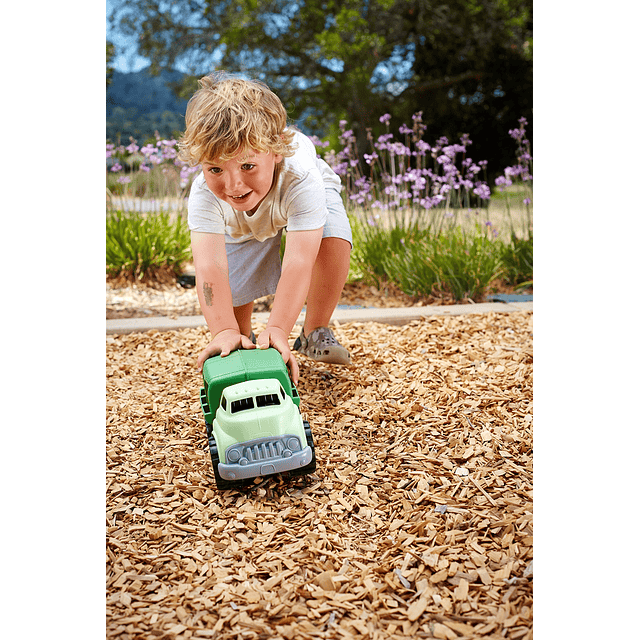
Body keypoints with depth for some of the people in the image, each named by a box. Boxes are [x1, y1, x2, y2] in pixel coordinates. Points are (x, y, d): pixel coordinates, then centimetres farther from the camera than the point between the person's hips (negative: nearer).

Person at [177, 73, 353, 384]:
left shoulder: (301, 179, -47)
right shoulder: (204, 194, -40)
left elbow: (298, 263, -53)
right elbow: (209, 267, -50)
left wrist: (277, 329, -61)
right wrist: (225, 331, -62)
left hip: (301, 197, -1)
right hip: (242, 225, 2)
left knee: (332, 242, -32)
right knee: (229, 295, -12)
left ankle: (315, 333, -8)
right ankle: (243, 339, 25)